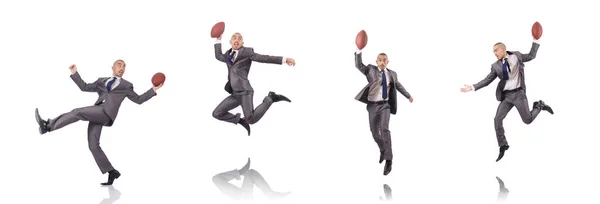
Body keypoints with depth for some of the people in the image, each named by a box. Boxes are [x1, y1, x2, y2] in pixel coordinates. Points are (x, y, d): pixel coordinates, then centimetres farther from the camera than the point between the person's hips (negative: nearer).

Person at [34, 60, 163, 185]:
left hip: (106, 113, -5)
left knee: (77, 112, -25)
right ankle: (112, 173, -2)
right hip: (96, 114, 5)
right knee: (93, 146, -5)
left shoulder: (127, 86, 24)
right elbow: (84, 87, 29)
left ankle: (48, 126, -20)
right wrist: (74, 73, 21)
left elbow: (138, 100, 21)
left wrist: (154, 90, 11)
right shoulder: (101, 81, 33)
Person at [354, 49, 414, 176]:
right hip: (373, 105, 1)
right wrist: (359, 51, -28)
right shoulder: (371, 69, 0)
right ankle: (382, 149, 38)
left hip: (385, 105, -1)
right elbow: (358, 65, -14)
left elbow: (398, 85, 23)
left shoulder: (392, 74, 7)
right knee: (374, 131, 8)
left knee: (384, 129, -19)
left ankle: (388, 160, -19)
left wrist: (408, 96, 31)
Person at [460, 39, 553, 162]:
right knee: (497, 120, -11)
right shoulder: (496, 65, 4)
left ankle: (539, 106, 28)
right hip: (506, 96, 2)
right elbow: (487, 80, 5)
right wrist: (472, 87, -4)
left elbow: (531, 56, 14)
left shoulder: (516, 55, 2)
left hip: (519, 93, -2)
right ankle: (503, 147, -1)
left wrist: (535, 40, 7)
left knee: (528, 120, -3)